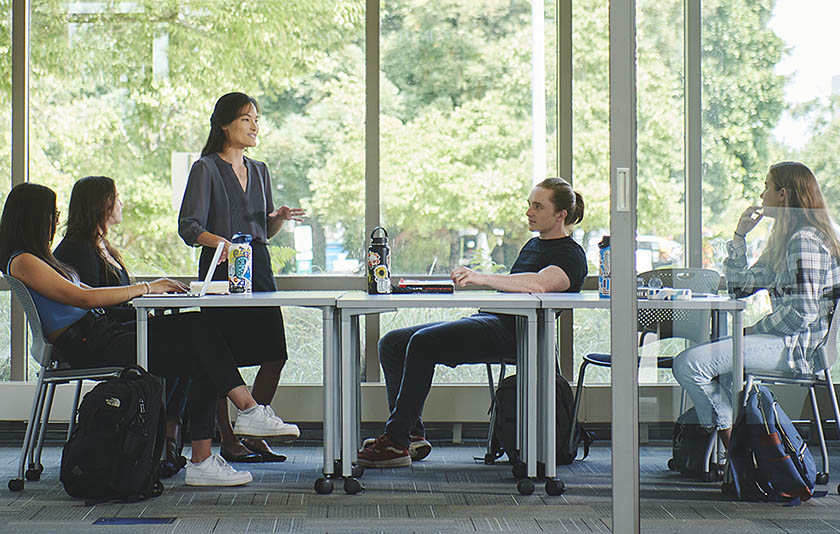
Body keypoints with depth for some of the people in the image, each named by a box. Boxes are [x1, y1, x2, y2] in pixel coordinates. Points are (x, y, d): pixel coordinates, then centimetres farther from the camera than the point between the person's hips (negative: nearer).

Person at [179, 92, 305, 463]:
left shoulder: (259, 171, 18)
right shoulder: (206, 169, -2)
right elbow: (189, 227, -10)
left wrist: (280, 218, 0)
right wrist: (218, 241, -29)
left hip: (258, 266, 6)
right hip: (221, 266, -6)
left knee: (274, 353, 0)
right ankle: (228, 442, 5)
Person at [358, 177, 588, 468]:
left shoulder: (571, 255, -4)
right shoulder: (532, 245, 26)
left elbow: (540, 284, -25)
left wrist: (482, 277, -34)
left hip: (511, 332, -10)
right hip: (487, 319, 10)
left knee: (423, 342, -29)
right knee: (392, 343, -2)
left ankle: (395, 442, -26)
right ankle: (413, 436, -6)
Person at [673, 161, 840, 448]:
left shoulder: (805, 240, -15)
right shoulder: (785, 240, 18)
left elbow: (802, 312, -22)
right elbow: (739, 286, 18)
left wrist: (754, 331, -11)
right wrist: (739, 236, 12)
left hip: (800, 348, -11)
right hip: (790, 343, 11)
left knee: (688, 364, -19)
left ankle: (734, 445, -7)